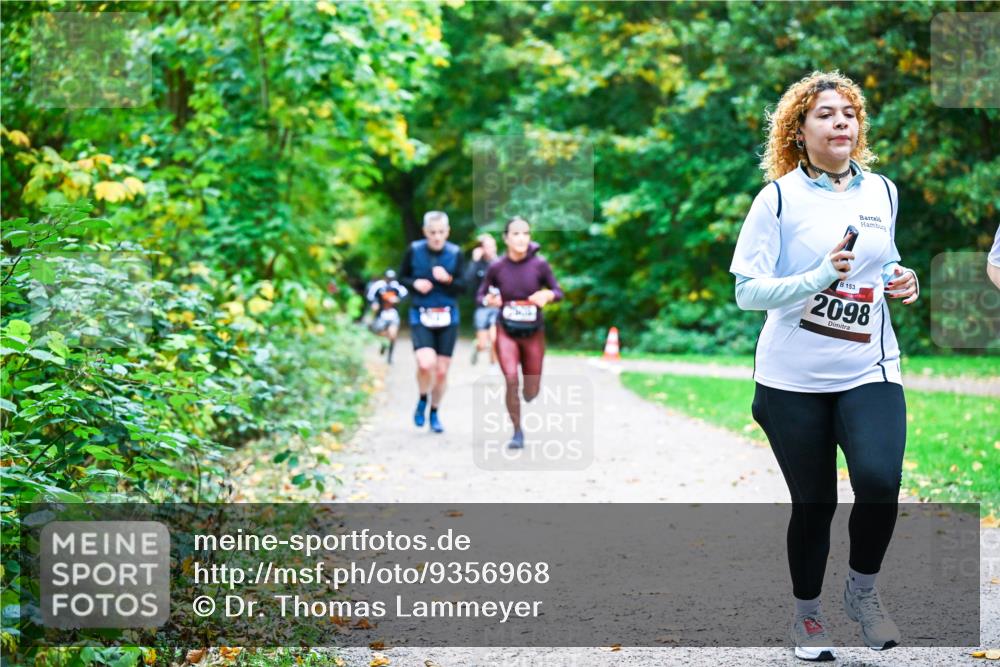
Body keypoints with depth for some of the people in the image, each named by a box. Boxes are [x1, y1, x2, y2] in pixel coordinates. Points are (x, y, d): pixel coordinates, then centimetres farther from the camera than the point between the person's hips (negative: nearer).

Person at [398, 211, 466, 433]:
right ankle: (422, 401, 8)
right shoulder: (414, 250, -3)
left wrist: (448, 279, -20)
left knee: (442, 370, 4)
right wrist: (415, 283, -13)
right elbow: (402, 277, 8)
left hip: (447, 316, 2)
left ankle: (434, 413, 25)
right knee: (426, 363, -21)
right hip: (421, 316, -2)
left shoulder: (455, 253, -2)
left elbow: (463, 286, 0)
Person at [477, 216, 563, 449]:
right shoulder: (496, 268, -7)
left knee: (531, 393, 6)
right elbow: (480, 295, 4)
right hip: (506, 331, -1)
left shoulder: (539, 264, -9)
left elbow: (558, 291, 0)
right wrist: (488, 300, -19)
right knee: (511, 379, -20)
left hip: (534, 333, 1)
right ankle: (517, 432, -4)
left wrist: (548, 295, -22)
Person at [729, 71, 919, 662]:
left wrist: (900, 281, 2)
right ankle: (807, 611, 29)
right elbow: (748, 291, -10)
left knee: (880, 480, -20)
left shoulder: (882, 191, 7)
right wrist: (821, 277, -23)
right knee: (814, 502, 6)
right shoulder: (779, 197, -6)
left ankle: (863, 589, 6)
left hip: (869, 369, 2)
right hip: (794, 376, -2)